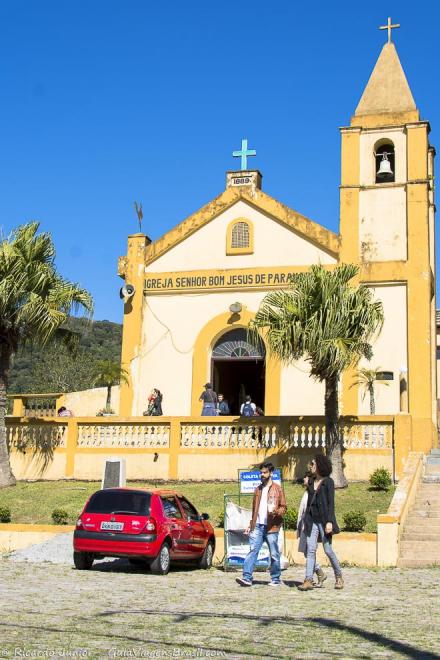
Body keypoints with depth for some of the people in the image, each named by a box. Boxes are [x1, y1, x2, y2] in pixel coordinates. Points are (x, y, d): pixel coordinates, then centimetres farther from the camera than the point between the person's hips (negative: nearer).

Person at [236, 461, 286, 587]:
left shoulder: (277, 489, 2)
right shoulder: (258, 490, 18)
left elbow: (283, 507, 0)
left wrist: (276, 512, -20)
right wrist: (251, 525, 20)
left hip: (271, 526, -4)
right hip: (257, 526, 4)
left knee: (274, 554, 3)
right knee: (252, 550, -8)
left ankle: (276, 579, 13)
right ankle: (247, 577, -14)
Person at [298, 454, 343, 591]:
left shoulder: (328, 482, -5)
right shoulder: (310, 482, 13)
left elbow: (331, 502, -10)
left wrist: (329, 522, -17)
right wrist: (306, 520, 14)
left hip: (324, 520, -5)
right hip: (312, 520, 5)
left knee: (328, 549, -2)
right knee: (311, 550, -4)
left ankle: (339, 577, 18)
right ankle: (308, 580, -8)